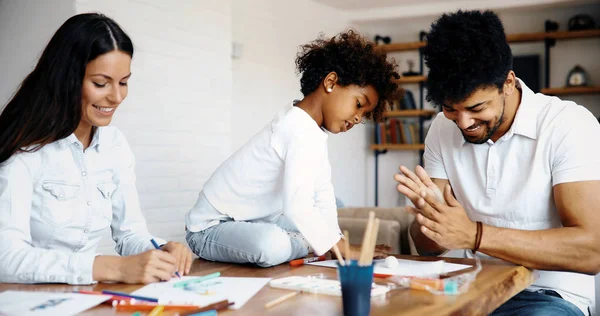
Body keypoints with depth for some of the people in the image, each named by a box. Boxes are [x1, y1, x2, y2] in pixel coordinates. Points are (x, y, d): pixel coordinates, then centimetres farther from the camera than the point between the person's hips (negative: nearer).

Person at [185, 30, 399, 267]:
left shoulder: (314, 130, 5)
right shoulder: (302, 132, -28)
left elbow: (322, 195, 1)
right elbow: (297, 207, -38)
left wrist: (335, 240, -8)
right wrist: (344, 249, -32)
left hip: (255, 220, 10)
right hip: (211, 227, -10)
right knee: (272, 245, -38)